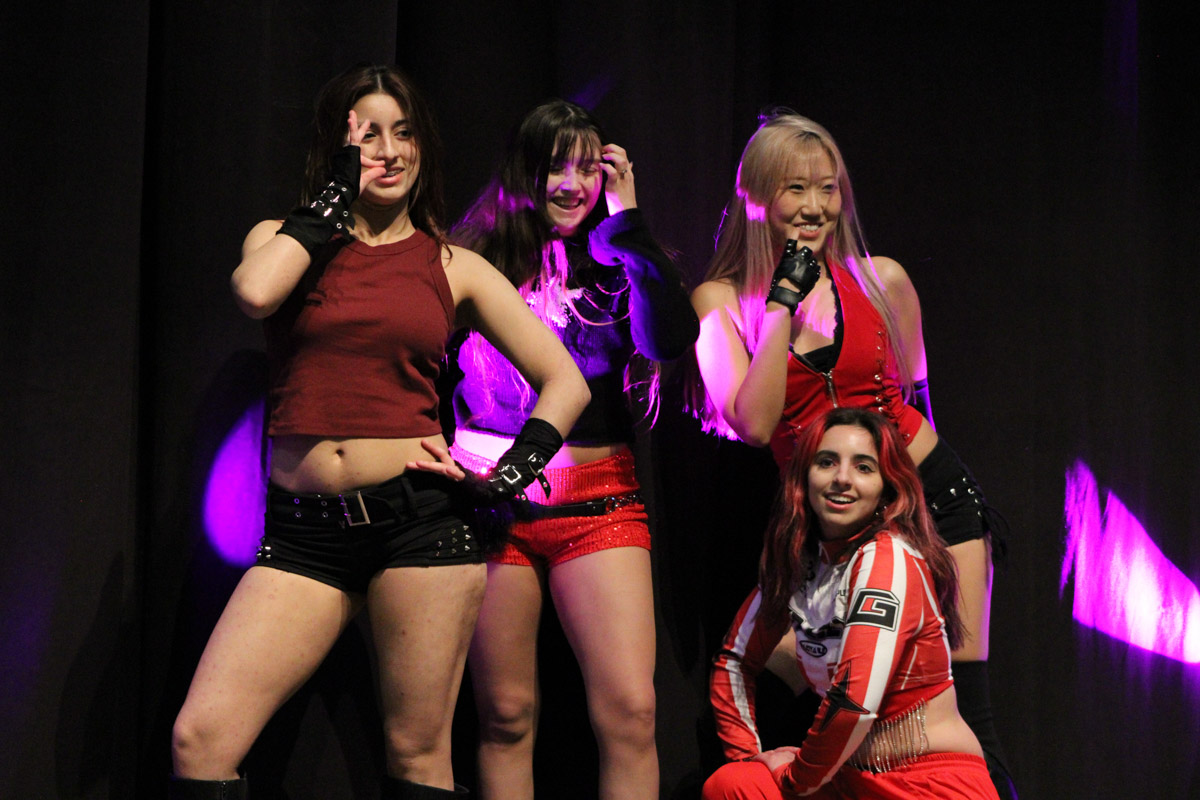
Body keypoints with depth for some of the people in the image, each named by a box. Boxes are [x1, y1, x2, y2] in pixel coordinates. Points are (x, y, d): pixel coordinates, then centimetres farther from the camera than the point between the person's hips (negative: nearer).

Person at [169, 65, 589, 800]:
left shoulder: (454, 266, 11)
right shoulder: (287, 239, 12)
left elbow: (565, 381, 12)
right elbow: (255, 292, -13)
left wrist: (511, 474, -4)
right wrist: (338, 192, -1)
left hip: (420, 517, -1)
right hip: (303, 527, 1)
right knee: (200, 738, -11)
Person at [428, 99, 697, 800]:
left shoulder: (615, 262, 8)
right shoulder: (475, 257, 5)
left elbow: (671, 340, -11)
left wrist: (626, 219, -8)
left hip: (599, 499, 1)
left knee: (630, 711, -10)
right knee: (507, 717, 5)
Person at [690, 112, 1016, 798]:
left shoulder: (882, 280, 1)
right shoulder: (721, 299, -4)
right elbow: (754, 424, -16)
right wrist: (783, 303, -16)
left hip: (931, 494, 1)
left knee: (963, 702, -5)